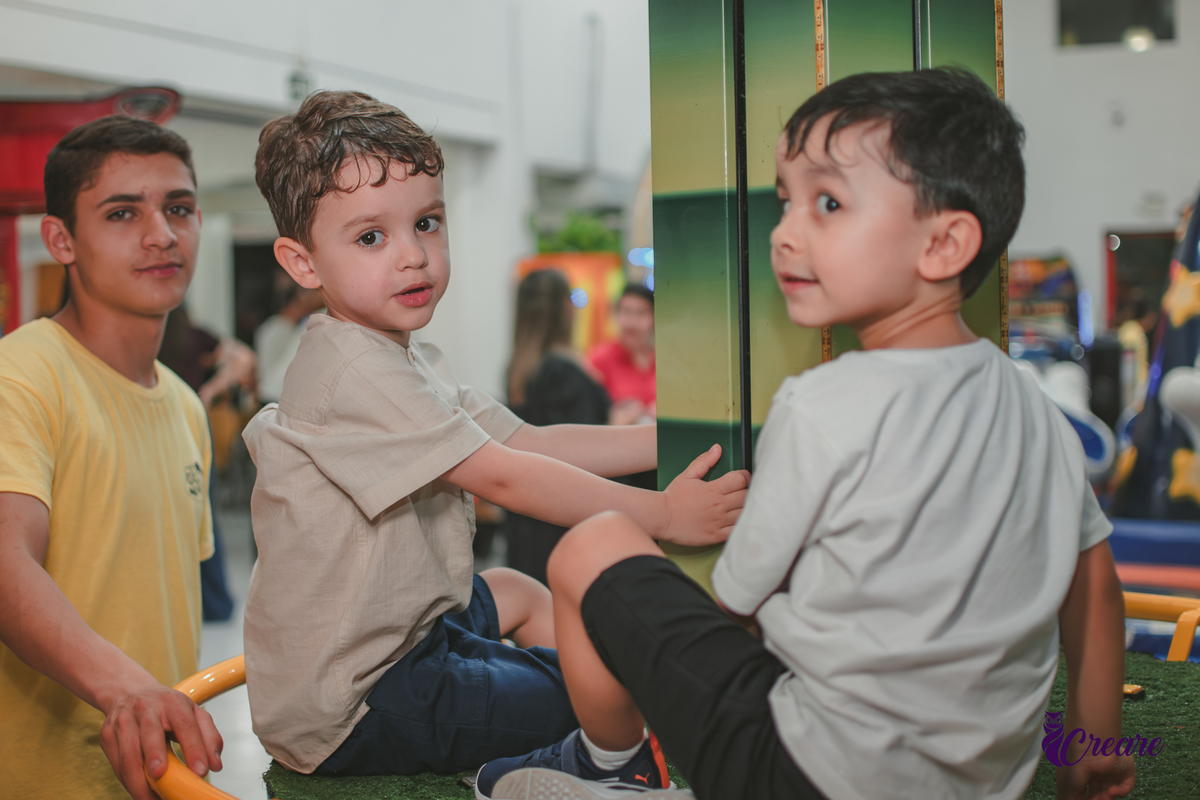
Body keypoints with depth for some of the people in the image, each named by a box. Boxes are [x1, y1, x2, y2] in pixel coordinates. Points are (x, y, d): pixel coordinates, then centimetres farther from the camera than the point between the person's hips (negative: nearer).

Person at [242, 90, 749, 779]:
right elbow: (502, 477, -23)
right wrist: (661, 514, -18)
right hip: (347, 712, -10)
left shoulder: (414, 363, 10)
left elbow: (527, 441, 6)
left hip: (395, 629, 10)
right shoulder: (352, 371, -23)